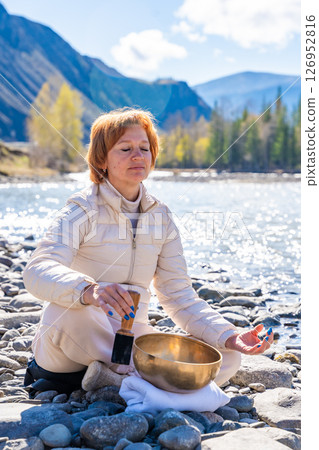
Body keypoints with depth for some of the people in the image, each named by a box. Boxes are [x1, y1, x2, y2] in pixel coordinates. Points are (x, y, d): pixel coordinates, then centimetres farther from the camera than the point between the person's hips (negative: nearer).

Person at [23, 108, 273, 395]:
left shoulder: (160, 217, 7)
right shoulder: (83, 209, -8)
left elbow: (179, 296, 5)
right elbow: (38, 271, -25)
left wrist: (230, 338, -11)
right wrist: (90, 290, -47)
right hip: (77, 338, -5)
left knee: (226, 361, -13)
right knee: (66, 309, -39)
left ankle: (103, 376, -13)